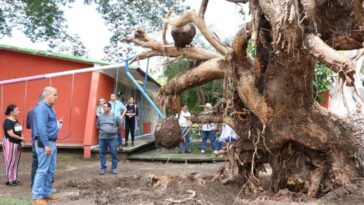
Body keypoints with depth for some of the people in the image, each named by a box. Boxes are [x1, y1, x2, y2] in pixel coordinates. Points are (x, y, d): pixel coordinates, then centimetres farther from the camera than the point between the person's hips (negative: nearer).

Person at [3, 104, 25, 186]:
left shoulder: (16, 121, 12)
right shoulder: (8, 121, -13)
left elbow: (20, 131, 16)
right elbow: (11, 134, -20)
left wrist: (21, 141, 1)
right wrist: (21, 138, -10)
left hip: (17, 143, 8)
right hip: (10, 143, -8)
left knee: (16, 162, 11)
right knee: (9, 162, -2)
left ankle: (14, 179, 19)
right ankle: (8, 180, 6)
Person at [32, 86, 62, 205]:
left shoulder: (49, 108, 15)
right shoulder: (42, 108, -16)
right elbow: (41, 128, -23)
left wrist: (57, 123, 5)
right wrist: (46, 145, -24)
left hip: (51, 142, 10)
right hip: (44, 143, -10)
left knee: (51, 169, 14)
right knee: (43, 170, -5)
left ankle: (47, 193, 23)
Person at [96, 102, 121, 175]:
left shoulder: (115, 116, 0)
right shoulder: (100, 117, 8)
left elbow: (119, 125, 12)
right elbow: (97, 125, 23)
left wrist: (115, 130, 5)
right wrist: (101, 129, 12)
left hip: (112, 138, -2)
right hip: (102, 138, 3)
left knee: (114, 153, 0)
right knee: (102, 153, 4)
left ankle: (114, 168, 10)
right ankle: (103, 168, 12)